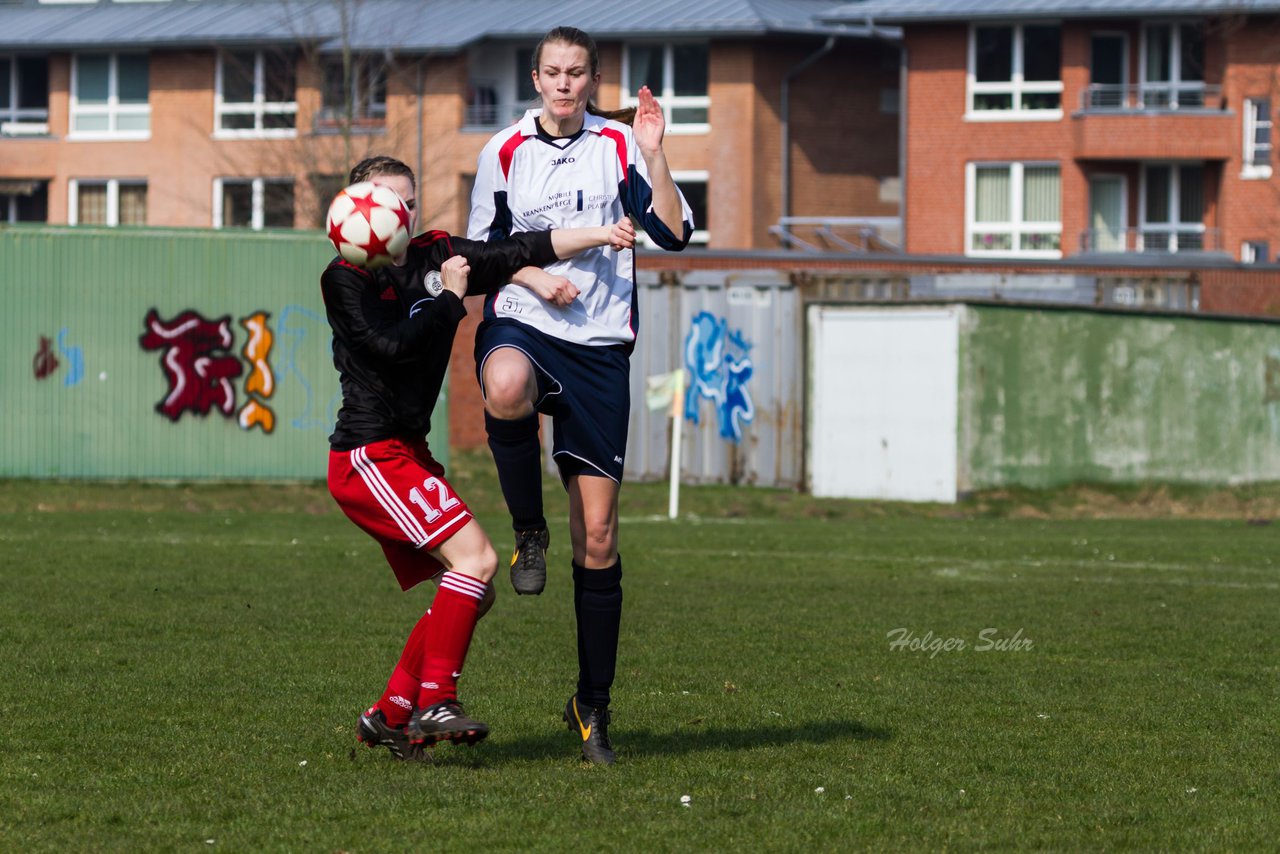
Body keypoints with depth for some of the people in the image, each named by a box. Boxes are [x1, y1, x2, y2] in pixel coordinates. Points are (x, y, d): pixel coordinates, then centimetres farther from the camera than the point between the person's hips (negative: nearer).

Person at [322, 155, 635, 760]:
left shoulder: (435, 257, 9)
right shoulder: (344, 278, -9)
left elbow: (519, 252, 9)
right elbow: (390, 343, -23)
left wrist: (600, 234, 0)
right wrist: (450, 298, -10)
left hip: (408, 454, 8)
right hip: (369, 456, -8)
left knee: (473, 590, 8)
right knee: (475, 558, -19)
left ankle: (390, 714, 14)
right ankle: (434, 703, -18)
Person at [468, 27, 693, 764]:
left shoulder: (619, 144, 3)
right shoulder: (506, 151, 5)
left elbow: (674, 233, -6)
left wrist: (654, 156, -18)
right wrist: (536, 277, -3)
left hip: (600, 346, 0)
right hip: (520, 325, 0)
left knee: (598, 535, 0)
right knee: (506, 387, -42)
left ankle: (593, 705, 13)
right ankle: (529, 532, -15)